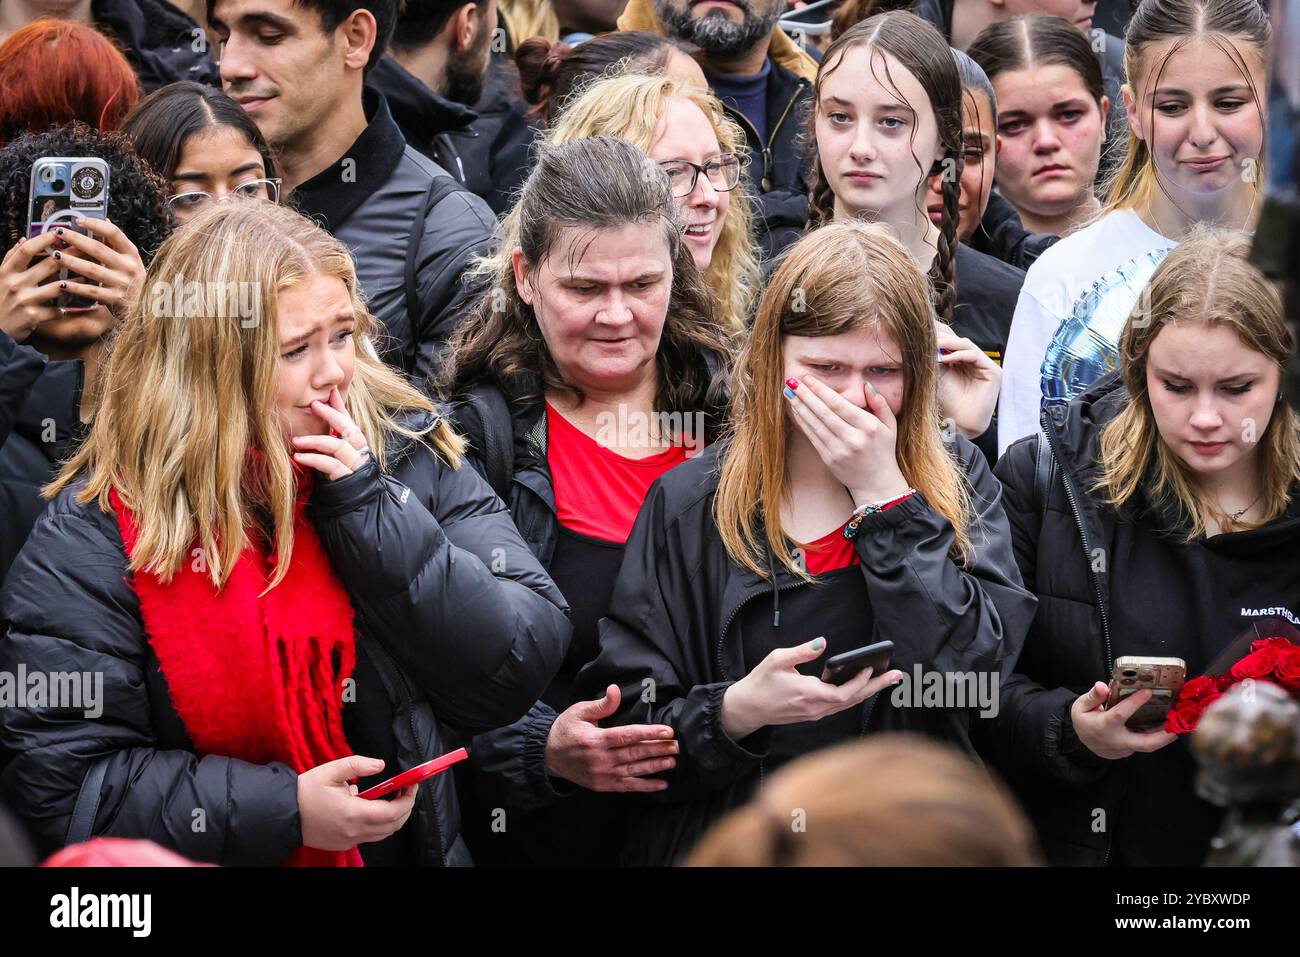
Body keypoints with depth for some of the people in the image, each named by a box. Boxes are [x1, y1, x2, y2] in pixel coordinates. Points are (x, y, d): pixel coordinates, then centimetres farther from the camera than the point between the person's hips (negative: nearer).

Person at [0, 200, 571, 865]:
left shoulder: (409, 455, 4)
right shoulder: (96, 531, -5)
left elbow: (521, 670, -2)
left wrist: (370, 509, -10)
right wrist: (288, 811, -15)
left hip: (420, 847, 2)